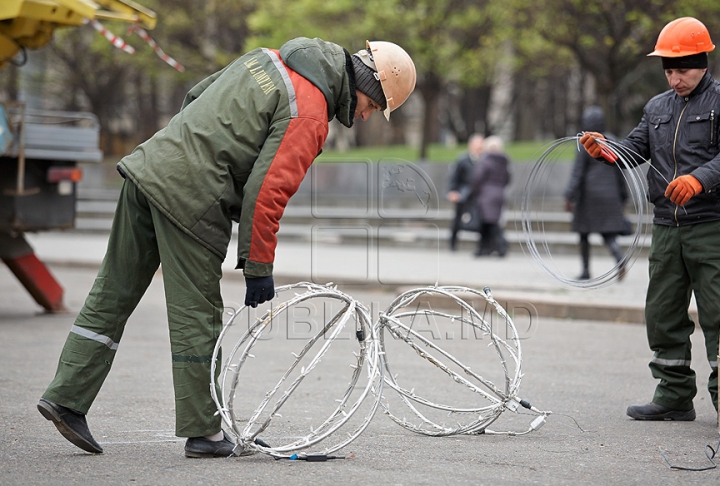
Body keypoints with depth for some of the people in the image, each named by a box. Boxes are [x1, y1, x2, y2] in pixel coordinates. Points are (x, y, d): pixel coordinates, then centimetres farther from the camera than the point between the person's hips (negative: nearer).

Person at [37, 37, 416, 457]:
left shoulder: (273, 59, 16)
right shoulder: (309, 114, -11)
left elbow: (196, 97, 23)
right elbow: (267, 192, -16)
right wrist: (259, 268, -9)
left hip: (150, 164, 9)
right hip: (188, 197, -9)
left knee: (113, 295, 12)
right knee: (197, 316, 1)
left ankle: (67, 396, 14)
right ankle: (203, 434, 9)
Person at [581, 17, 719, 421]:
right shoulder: (657, 108, 17)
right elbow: (634, 150, 10)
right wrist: (604, 149, -10)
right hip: (667, 226, 7)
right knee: (663, 313, 8)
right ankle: (675, 396, 16)